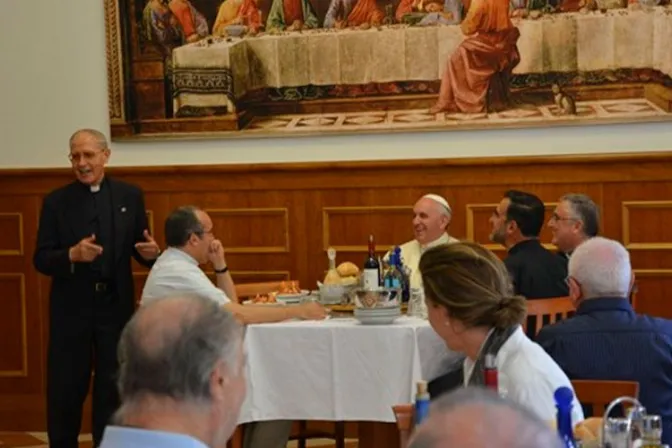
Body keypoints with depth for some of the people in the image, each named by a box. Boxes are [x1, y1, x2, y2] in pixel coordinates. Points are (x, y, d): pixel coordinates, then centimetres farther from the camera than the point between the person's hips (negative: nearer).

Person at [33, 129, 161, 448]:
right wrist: (72, 254, -23)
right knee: (65, 390, 6)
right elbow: (41, 260, -4)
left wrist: (149, 253, -16)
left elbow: (139, 248, 7)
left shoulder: (130, 196, 4)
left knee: (113, 388, 9)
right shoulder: (56, 202, -1)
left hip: (116, 305, 1)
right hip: (71, 309, -1)